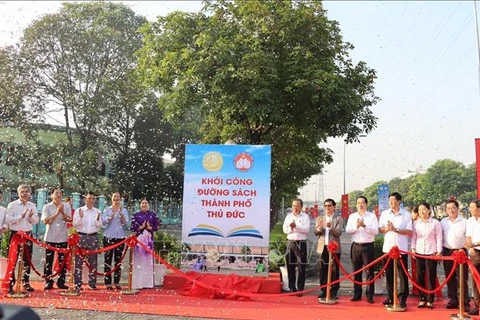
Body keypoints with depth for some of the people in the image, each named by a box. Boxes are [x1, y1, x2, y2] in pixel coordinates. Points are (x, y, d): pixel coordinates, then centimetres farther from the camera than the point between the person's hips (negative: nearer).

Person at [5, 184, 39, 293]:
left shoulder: (32, 206, 8)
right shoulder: (12, 205, -3)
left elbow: (36, 221, 6)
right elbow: (7, 220, -12)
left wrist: (31, 216, -14)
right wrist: (21, 216, -19)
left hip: (28, 234, 4)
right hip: (15, 234, -4)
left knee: (27, 260, 10)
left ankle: (26, 283, 20)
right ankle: (10, 284, 4)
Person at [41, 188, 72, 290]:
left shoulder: (66, 206, 6)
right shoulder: (47, 207, 3)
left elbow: (69, 219, -2)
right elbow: (46, 221, -8)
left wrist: (62, 212, -18)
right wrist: (57, 213, -17)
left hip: (63, 238, 1)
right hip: (50, 238, -1)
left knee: (62, 261, 4)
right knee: (49, 261, 2)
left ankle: (61, 282, 12)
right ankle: (48, 282, 10)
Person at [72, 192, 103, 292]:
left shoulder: (98, 212, 9)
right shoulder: (79, 210, 3)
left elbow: (99, 226, 7)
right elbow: (75, 224, 0)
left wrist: (98, 219, -13)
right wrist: (81, 217, -15)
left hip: (93, 237, 2)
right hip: (81, 236, -2)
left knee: (93, 261, 4)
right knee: (79, 261, -3)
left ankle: (92, 283, 11)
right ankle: (77, 283, 3)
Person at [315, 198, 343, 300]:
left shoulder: (339, 218, 1)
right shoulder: (320, 218, 10)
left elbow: (339, 233, -11)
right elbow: (315, 233, 2)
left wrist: (330, 227, -29)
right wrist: (319, 228, -21)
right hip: (322, 247, 3)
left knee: (334, 271, 2)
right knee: (322, 271, 5)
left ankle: (334, 292, 10)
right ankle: (324, 291, 15)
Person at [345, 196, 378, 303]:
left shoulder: (372, 216, 1)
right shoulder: (352, 216, 10)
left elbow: (376, 231, -9)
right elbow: (347, 230, 0)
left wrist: (364, 226, -19)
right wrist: (356, 226, -16)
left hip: (368, 246, -3)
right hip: (356, 246, 3)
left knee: (369, 271, 0)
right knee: (356, 271, 9)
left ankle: (370, 295, 6)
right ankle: (357, 294, 18)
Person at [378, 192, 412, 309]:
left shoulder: (406, 215, -2)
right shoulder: (384, 214, 7)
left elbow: (409, 231, -6)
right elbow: (380, 229, 7)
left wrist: (396, 229, -18)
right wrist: (386, 228, -14)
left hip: (401, 248, -3)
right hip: (388, 247, 3)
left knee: (403, 274, 0)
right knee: (389, 273, 9)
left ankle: (403, 298, 5)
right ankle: (391, 296, 20)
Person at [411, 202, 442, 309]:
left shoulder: (435, 223, 0)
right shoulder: (416, 223, 8)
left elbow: (439, 238, 0)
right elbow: (413, 237, 9)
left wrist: (439, 251, -5)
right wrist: (413, 248, -1)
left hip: (431, 253, -3)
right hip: (419, 253, 3)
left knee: (431, 276, 1)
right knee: (419, 276, 4)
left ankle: (430, 300, 9)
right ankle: (422, 299, 13)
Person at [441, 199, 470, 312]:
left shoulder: (464, 222, -2)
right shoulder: (443, 222, 7)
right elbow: (439, 238, 10)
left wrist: (464, 249, -10)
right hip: (447, 252, 3)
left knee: (462, 278, -3)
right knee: (450, 278, 9)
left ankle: (465, 302, 1)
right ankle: (453, 300, 18)